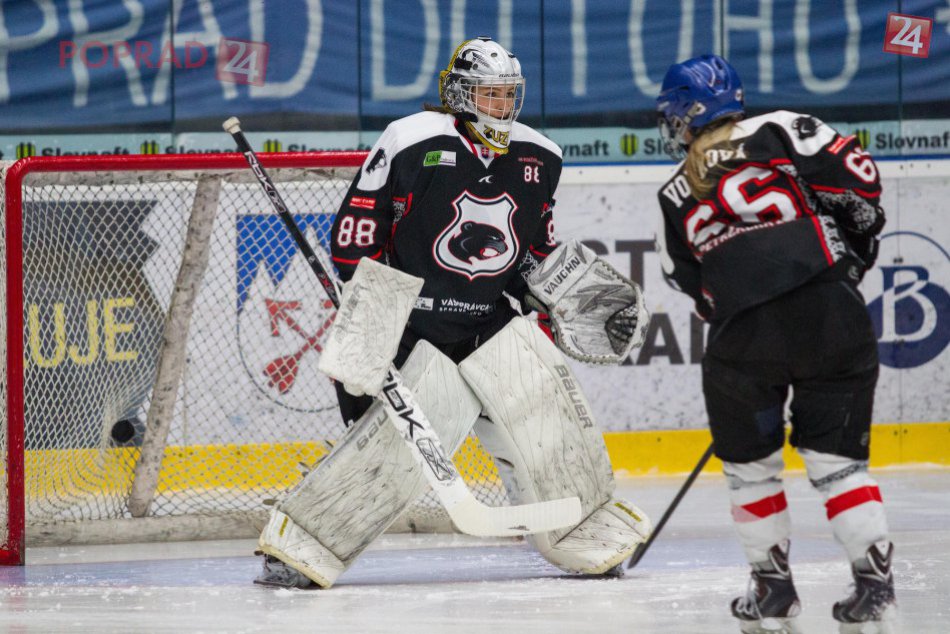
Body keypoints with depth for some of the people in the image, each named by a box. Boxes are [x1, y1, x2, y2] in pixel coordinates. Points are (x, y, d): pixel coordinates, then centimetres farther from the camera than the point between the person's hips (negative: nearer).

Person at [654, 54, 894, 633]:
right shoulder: (777, 133, 10)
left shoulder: (677, 199, 18)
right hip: (830, 311, 0)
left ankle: (774, 586, 19)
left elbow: (691, 283, 21)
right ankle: (875, 580, 1)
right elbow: (855, 170, -1)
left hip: (744, 335, 0)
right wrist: (861, 237, 15)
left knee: (750, 461, 19)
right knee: (837, 458, 9)